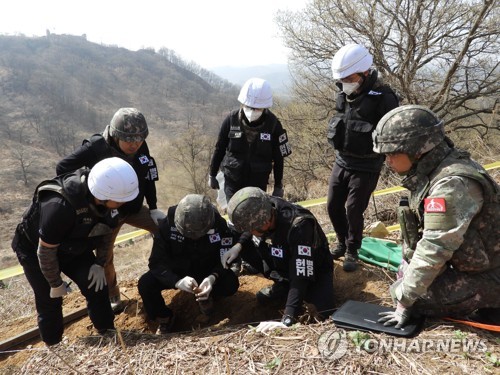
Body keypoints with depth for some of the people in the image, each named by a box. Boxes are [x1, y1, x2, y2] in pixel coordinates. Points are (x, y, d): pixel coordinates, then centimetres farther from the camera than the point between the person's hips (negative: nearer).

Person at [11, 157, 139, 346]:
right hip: (34, 250, -5)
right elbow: (45, 251, -27)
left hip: (73, 247, 5)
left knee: (96, 288, -2)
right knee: (50, 301, 2)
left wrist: (100, 264, -5)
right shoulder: (60, 206, -43)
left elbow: (106, 229, -4)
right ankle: (53, 348, 24)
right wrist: (56, 284, -14)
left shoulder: (107, 190, -23)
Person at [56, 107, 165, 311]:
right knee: (105, 257, 4)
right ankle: (112, 296, 29)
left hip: (134, 208, 4)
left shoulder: (141, 147, -12)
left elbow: (148, 177, 1)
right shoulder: (96, 147, -25)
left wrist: (153, 208, 0)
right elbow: (62, 168, -19)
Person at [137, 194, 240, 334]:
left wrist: (213, 277, -40)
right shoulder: (168, 224, -25)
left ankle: (204, 295, 5)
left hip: (206, 272, 0)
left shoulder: (219, 225, -24)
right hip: (176, 271, 0)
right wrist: (177, 281, -43)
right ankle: (164, 318, 2)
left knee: (231, 284, -28)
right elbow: (157, 261, -24)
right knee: (145, 283, -25)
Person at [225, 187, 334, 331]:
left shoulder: (299, 226, -41)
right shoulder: (264, 210, -22)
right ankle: (284, 284, 5)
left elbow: (301, 276, -41)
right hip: (284, 262, 6)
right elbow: (249, 234, 3)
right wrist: (238, 246, -17)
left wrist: (287, 319, -46)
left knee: (324, 311, -28)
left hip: (315, 267, -5)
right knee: (244, 249, -9)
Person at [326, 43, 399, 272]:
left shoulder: (383, 98, -18)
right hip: (341, 162, 6)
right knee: (333, 206, 10)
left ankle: (352, 251, 20)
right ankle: (342, 242, 33)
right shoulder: (344, 95, 3)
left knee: (353, 210, -1)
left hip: (365, 167, -6)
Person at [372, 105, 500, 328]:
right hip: (465, 263, 9)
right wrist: (405, 273, 5)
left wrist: (404, 301, -24)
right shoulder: (428, 171, -1)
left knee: (402, 293, -14)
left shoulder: (451, 184, -31)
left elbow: (433, 250, -30)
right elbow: (417, 237, 5)